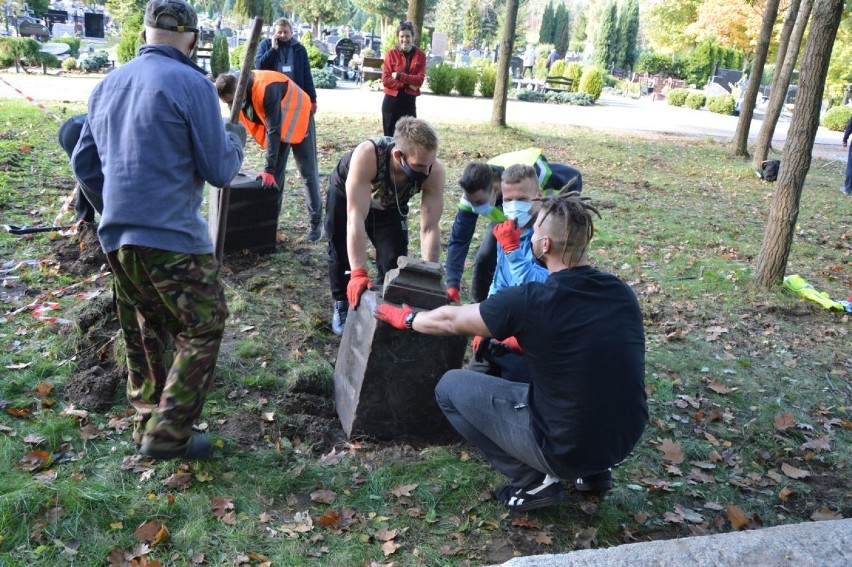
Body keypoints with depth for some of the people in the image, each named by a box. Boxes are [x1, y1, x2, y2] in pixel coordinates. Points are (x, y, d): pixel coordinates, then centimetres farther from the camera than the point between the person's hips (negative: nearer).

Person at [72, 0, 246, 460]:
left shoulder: (108, 85, 12)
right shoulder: (191, 84, -10)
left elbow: (84, 164, 17)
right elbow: (219, 170, -8)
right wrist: (236, 138, 11)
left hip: (115, 237, 7)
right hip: (172, 237, -7)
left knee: (143, 334, 19)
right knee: (203, 328, 5)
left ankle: (146, 425, 30)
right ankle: (168, 434, 4)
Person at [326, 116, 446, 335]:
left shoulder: (435, 172, -38)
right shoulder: (367, 155, -47)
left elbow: (429, 229, -33)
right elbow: (356, 217, -48)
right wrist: (358, 273, -51)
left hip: (391, 203, 2)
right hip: (345, 193, -1)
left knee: (395, 259, -9)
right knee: (341, 252, 11)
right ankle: (342, 305, 35)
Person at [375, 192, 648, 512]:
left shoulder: (529, 301, -19)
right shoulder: (622, 293, -3)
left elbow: (450, 321, -2)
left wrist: (407, 318, 17)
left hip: (566, 449, -6)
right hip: (625, 441, 6)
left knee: (450, 386, 6)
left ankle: (533, 480, 5)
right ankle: (593, 471, 21)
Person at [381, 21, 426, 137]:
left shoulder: (420, 55, 1)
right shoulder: (391, 53, -1)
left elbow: (419, 80, -8)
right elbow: (385, 80, -8)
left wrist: (399, 76, -15)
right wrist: (407, 84, -16)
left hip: (409, 101, 0)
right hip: (391, 101, 0)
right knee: (390, 136, 7)